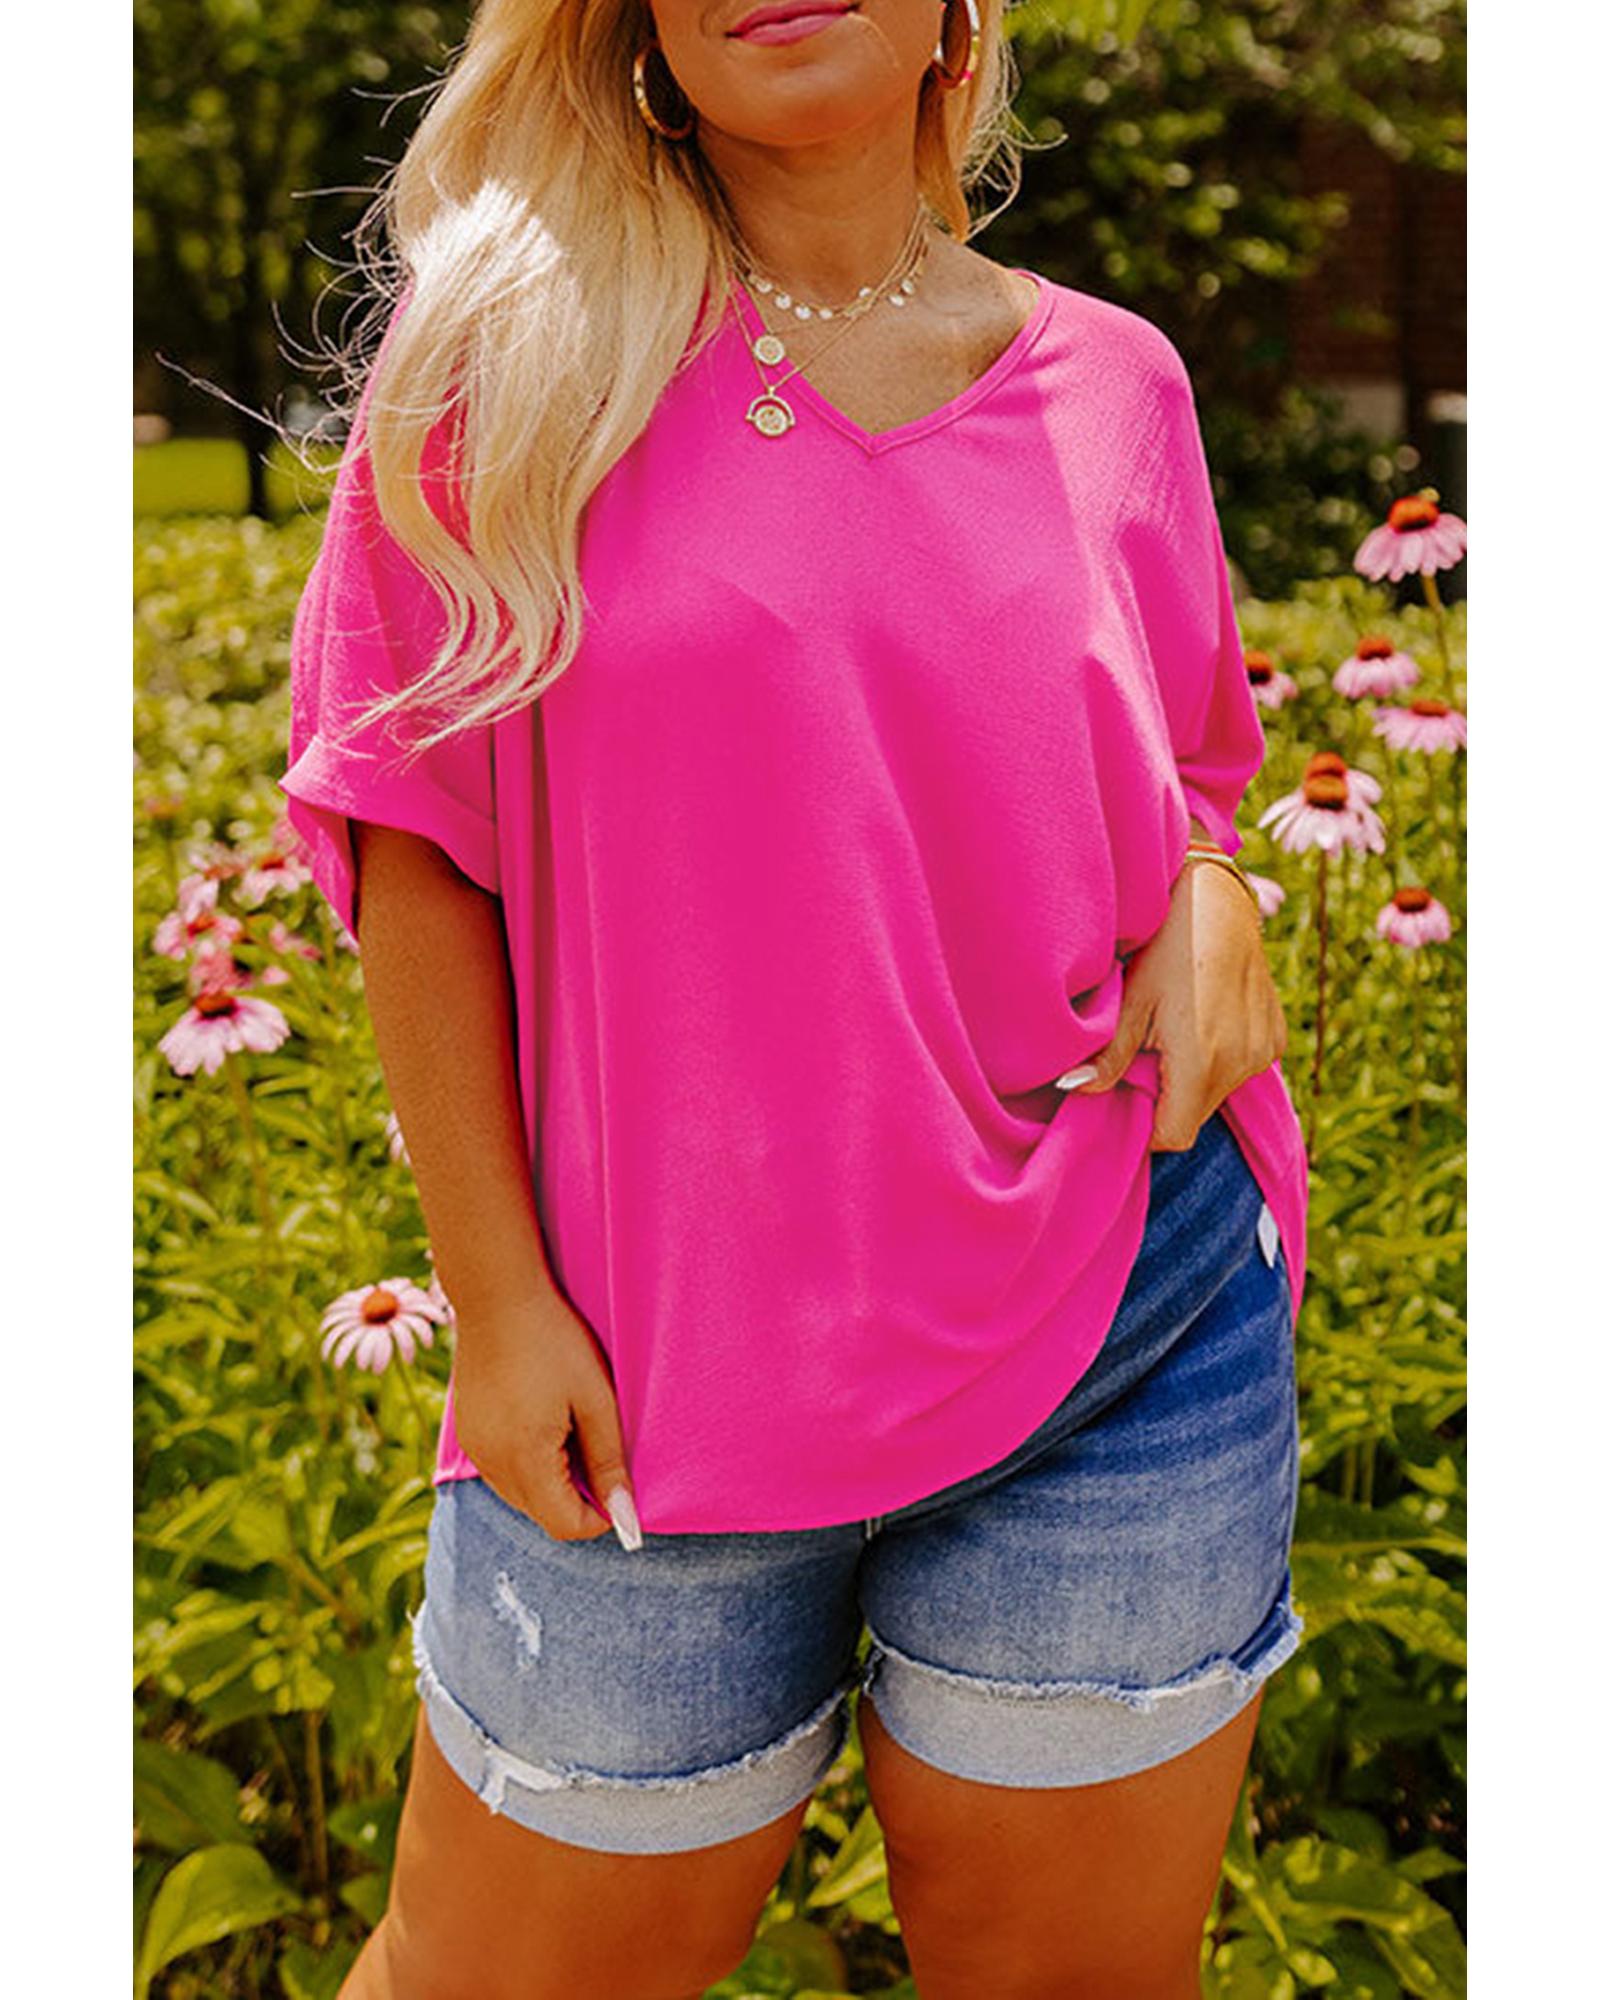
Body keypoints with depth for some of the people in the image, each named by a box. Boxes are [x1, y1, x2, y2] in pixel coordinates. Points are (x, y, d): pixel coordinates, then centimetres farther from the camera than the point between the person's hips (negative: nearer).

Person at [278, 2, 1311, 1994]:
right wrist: (498, 1297, -6)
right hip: (657, 1367, -2)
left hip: (1137, 1334, 3)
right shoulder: (516, 337, -3)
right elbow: (416, 838, -3)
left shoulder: (1110, 378, 5)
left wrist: (1214, 903, -6)